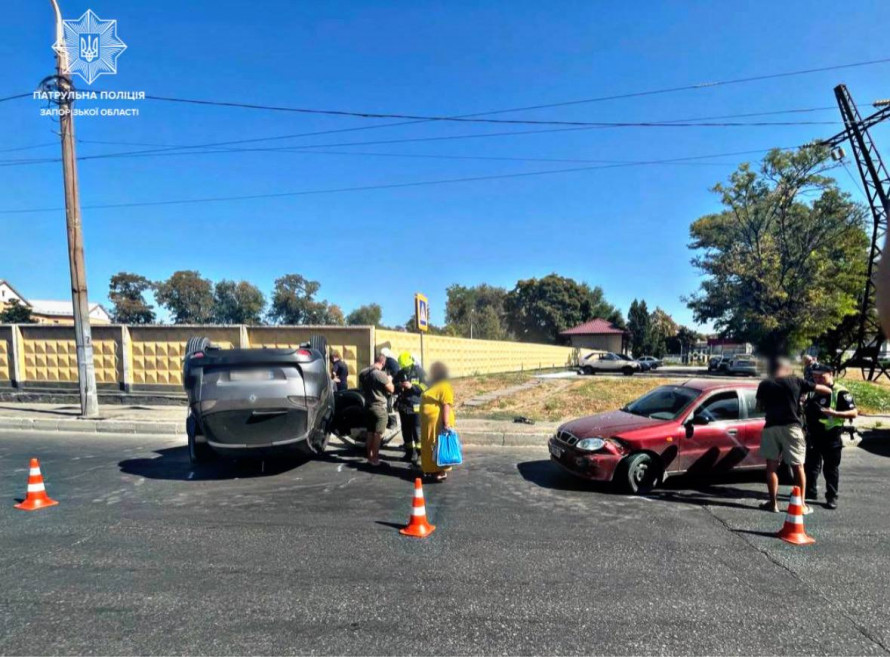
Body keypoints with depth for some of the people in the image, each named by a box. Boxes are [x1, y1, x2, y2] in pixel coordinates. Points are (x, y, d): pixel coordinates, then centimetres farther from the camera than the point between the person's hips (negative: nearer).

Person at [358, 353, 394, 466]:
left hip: (368, 405, 8)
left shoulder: (363, 373, 5)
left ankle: (369, 457, 20)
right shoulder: (381, 374, -20)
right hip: (379, 406, -8)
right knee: (378, 434, -1)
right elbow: (391, 389, -14)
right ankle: (374, 459, 2)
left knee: (370, 432, 14)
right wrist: (389, 380, 3)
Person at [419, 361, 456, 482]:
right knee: (430, 447, 15)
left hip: (438, 422, -10)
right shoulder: (435, 384, 16)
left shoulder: (444, 386, -16)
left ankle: (442, 472, 5)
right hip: (429, 423, 10)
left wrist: (446, 423, -27)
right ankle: (432, 470, 25)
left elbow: (447, 405, -23)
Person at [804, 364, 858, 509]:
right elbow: (807, 409, 26)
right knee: (810, 466, 13)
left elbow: (854, 412, -14)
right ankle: (810, 493, 25)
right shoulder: (813, 391, 11)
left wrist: (834, 413, -27)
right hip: (813, 436, 6)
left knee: (831, 469, 4)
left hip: (831, 438, -6)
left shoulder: (840, 392, -9)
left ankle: (832, 497, 14)